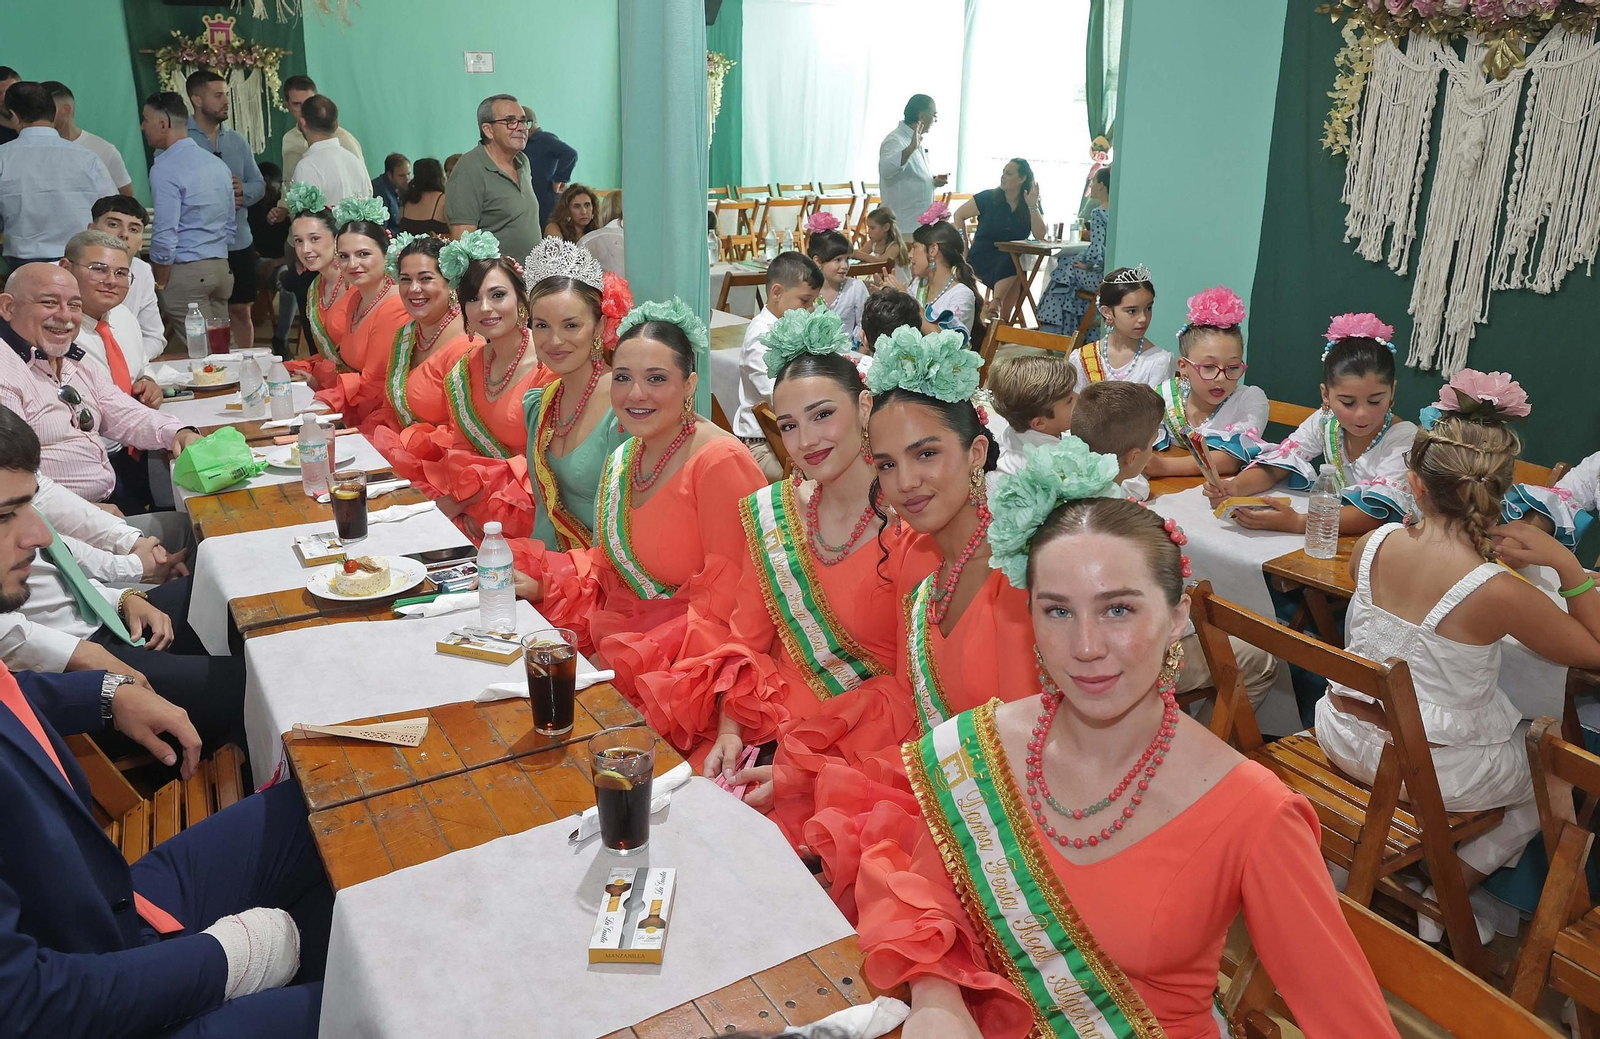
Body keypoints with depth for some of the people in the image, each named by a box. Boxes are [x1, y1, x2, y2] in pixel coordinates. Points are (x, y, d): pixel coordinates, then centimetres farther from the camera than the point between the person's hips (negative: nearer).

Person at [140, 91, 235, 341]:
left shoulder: (165, 168, -11)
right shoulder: (217, 164, 14)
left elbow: (165, 236, -15)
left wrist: (160, 284, -6)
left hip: (185, 272, -8)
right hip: (221, 268, 8)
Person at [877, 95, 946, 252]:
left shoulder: (916, 141, 16)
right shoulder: (896, 140, -14)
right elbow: (886, 170, -34)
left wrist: (933, 181, 9)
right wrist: (911, 149, -46)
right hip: (904, 222, -10)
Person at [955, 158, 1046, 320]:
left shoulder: (1033, 206, 3)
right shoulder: (988, 197, -2)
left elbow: (1040, 236, -10)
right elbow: (959, 215, 2)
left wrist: (1032, 206, -16)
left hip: (1013, 262, 3)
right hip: (983, 257, -3)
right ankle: (996, 304, -29)